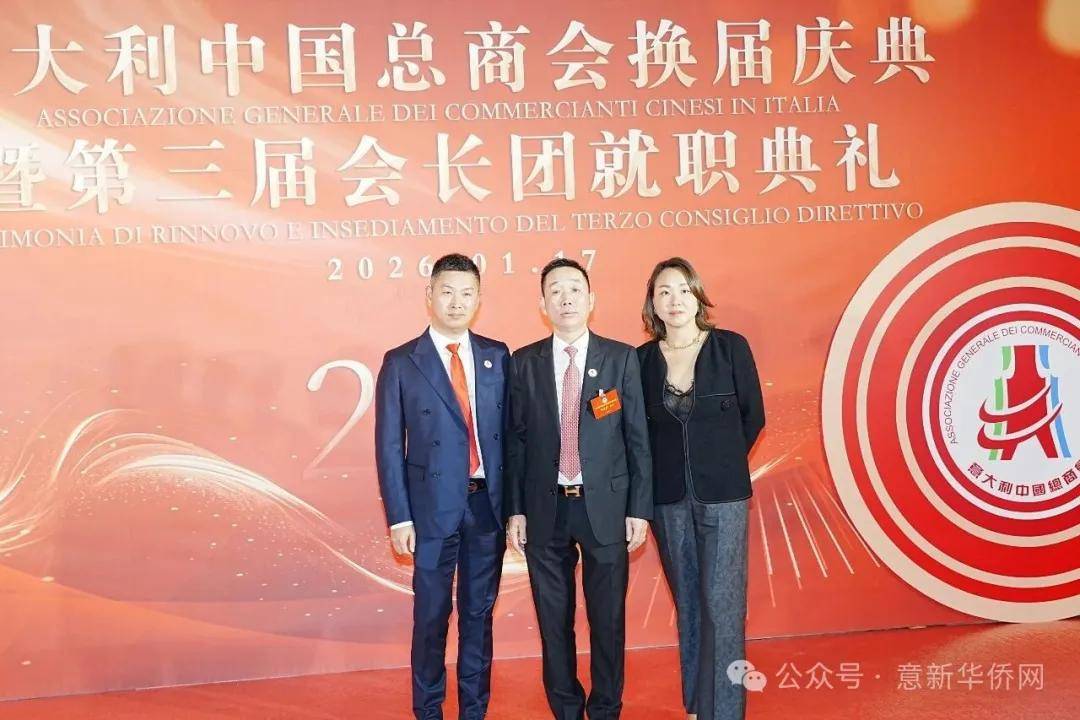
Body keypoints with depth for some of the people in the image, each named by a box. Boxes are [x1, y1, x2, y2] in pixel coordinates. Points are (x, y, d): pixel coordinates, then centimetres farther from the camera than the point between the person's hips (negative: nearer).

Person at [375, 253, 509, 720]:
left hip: (489, 504, 3)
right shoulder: (401, 363, -2)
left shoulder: (497, 356, 5)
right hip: (434, 507, -2)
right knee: (432, 616, 8)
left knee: (479, 612, 13)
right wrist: (399, 517, -7)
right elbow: (389, 446, -3)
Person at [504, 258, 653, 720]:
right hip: (545, 509, 1)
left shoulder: (621, 358, -1)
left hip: (605, 507, -1)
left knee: (608, 618, 9)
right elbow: (515, 441, 4)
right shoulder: (524, 363, 3)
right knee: (554, 620, 12)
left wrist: (639, 509, -3)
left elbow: (637, 437, 0)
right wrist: (515, 510, 1)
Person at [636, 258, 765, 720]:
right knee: (687, 606, 12)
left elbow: (753, 416, 4)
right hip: (668, 499, 2)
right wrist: (670, 469, 8)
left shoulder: (730, 347, -3)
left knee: (722, 608, -4)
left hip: (722, 495, -2)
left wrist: (720, 464, 8)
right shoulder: (642, 359, 1)